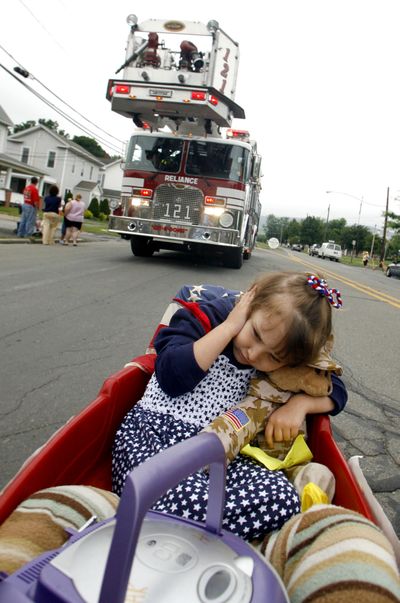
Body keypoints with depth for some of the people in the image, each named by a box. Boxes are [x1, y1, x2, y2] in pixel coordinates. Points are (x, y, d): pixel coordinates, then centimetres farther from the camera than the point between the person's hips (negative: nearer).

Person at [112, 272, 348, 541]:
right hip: (155, 432, -5)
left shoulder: (283, 363, 9)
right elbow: (172, 379, -16)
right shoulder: (204, 318, -2)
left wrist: (300, 402, -7)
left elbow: (336, 392, 16)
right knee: (187, 499, -42)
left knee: (283, 498, -29)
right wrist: (230, 326, -15)